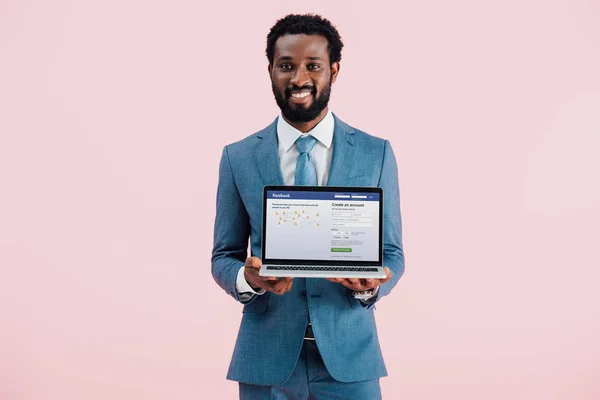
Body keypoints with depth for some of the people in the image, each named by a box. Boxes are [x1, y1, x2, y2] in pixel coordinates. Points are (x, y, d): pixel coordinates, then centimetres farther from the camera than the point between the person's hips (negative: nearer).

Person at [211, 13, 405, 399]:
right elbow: (223, 257, 4)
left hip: (348, 356, 0)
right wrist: (248, 278, -18)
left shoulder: (376, 154, 0)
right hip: (267, 358, 1)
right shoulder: (238, 158, 1)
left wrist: (372, 284, -18)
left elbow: (392, 252, 3)